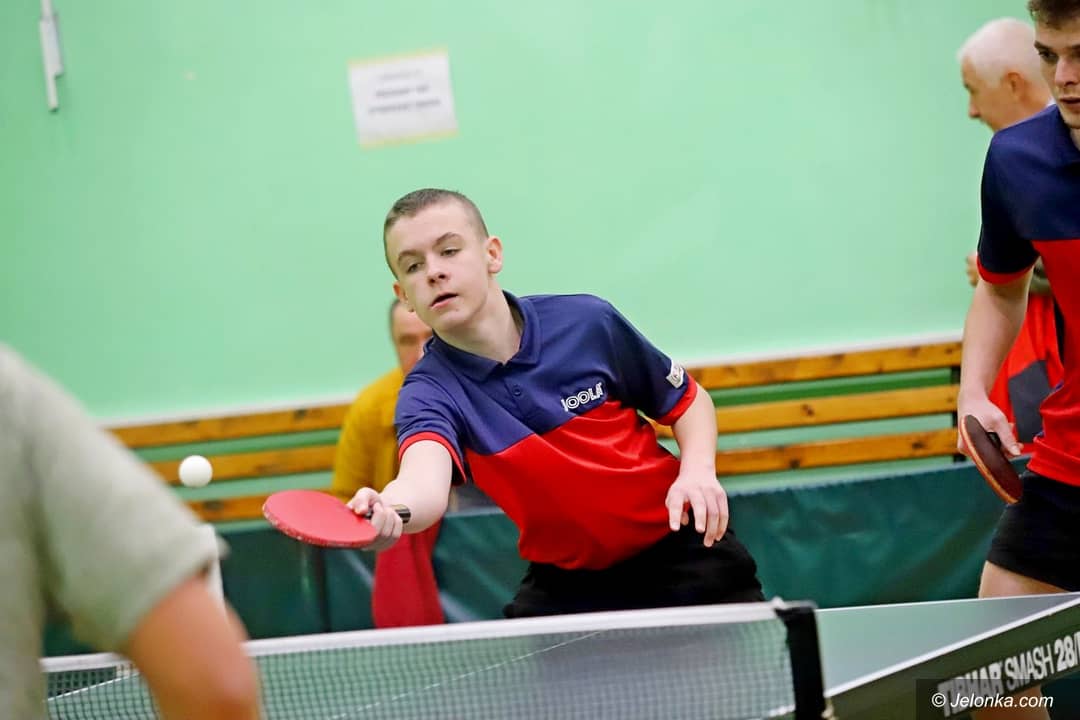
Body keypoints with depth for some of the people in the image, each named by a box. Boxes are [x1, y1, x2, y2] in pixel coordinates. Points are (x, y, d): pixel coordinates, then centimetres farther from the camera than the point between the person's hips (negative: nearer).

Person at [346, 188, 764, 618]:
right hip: (569, 585, 1)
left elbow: (689, 400, 5)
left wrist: (698, 472, -16)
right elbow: (425, 484, -38)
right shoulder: (431, 390, -15)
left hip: (680, 548, 0)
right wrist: (386, 511, -63)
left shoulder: (587, 323, -11)